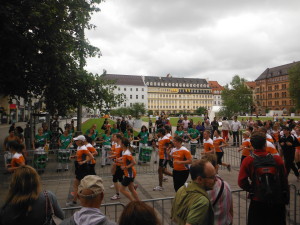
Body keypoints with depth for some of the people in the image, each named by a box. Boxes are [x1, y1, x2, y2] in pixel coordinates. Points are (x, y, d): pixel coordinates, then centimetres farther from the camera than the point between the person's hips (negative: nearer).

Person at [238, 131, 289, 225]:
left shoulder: (248, 160, -16)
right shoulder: (277, 159, -12)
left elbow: (241, 182, -13)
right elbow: (284, 181, -2)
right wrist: (286, 199, 12)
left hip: (257, 201, -1)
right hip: (277, 202, 2)